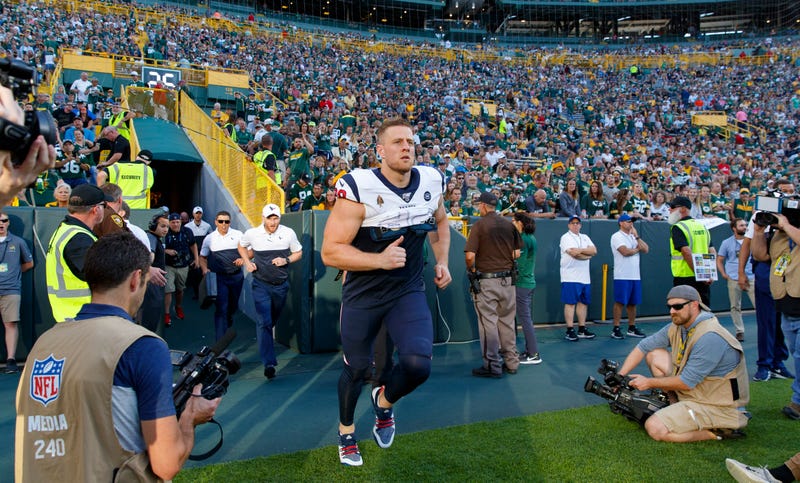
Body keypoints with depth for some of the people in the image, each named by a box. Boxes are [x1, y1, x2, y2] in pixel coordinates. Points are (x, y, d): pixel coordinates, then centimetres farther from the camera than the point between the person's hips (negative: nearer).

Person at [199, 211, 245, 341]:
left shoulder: (238, 235, 0)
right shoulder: (209, 238, 3)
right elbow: (202, 257, 12)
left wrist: (243, 259, -13)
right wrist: (205, 269, -5)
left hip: (236, 276, 2)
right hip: (219, 277, -1)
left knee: (233, 305, 18)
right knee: (221, 308, -7)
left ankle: (228, 319, 52)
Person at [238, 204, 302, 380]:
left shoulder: (288, 233, -7)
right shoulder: (252, 233, -7)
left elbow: (298, 253, 6)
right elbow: (241, 246, 15)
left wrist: (286, 260, -13)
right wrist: (247, 262, -1)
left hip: (281, 284, 2)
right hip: (261, 284, -2)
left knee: (273, 319, 20)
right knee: (264, 321, -14)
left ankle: (263, 338, 50)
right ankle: (269, 363, -16)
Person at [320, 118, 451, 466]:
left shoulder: (431, 181, -4)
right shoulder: (358, 188, -21)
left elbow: (440, 222, 19)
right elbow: (330, 252, -20)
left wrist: (442, 262, 8)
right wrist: (379, 259, -30)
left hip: (409, 291, 3)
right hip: (363, 294, -3)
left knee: (418, 365, -15)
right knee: (357, 368, 12)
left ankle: (384, 402, 22)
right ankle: (346, 432, 43)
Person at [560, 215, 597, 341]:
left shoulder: (585, 238, 18)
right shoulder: (566, 237, -3)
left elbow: (594, 250, 3)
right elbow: (573, 253, -18)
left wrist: (579, 250, -10)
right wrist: (587, 254, -5)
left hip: (585, 277, 7)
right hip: (570, 277, -7)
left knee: (583, 302, 8)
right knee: (570, 303, -6)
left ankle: (582, 329, 16)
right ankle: (570, 331, -3)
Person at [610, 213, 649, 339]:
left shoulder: (633, 237, 18)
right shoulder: (617, 236, -6)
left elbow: (646, 249, 5)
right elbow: (625, 252, -19)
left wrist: (637, 236, -1)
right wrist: (637, 249, 0)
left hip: (635, 276, 7)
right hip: (622, 276, -7)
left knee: (633, 303, 11)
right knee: (620, 302, -6)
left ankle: (632, 328, 19)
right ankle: (616, 329, -1)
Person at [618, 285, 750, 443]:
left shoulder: (710, 337, -27)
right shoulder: (677, 327, 1)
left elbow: (687, 382, -24)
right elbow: (644, 347, 8)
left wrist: (649, 382, -11)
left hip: (718, 406, -9)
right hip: (694, 391, 9)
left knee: (655, 427, -22)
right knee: (655, 354, 5)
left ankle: (717, 432, -8)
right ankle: (675, 407, 8)